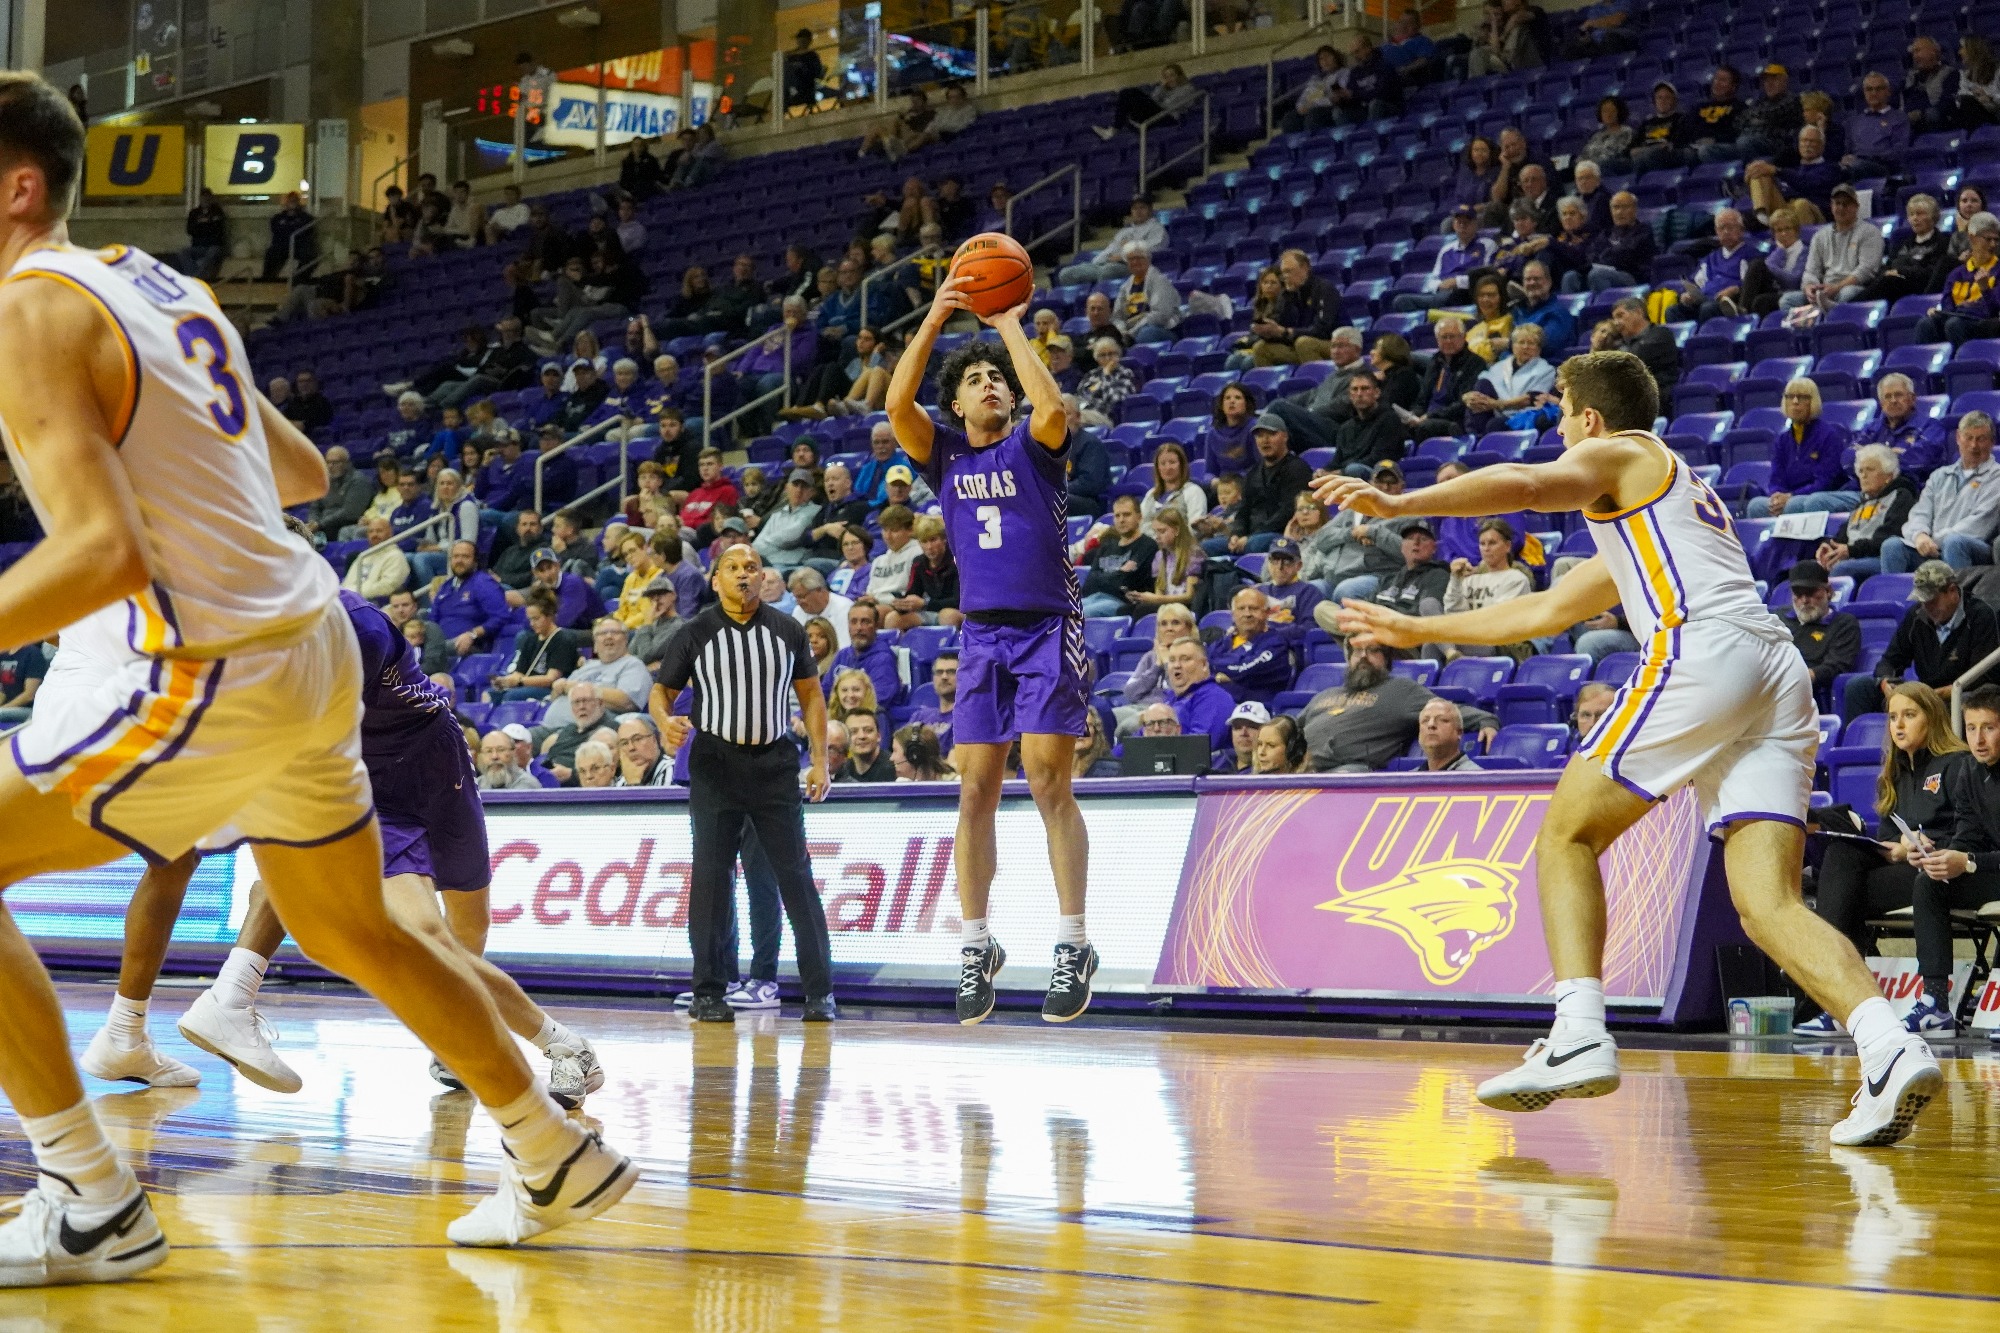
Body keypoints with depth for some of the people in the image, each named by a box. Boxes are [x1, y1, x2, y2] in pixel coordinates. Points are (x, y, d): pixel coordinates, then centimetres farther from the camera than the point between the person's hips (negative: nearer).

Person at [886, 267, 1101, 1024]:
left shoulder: (1032, 445, 3)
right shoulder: (943, 452, 11)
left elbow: (1053, 406, -20)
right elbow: (896, 403, -7)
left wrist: (1010, 326, -11)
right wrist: (934, 321, -10)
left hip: (1048, 628, -3)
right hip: (982, 633, 3)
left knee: (1048, 782, -10)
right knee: (976, 790, 1)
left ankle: (1073, 946, -7)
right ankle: (976, 947, 9)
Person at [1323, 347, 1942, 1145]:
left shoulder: (1615, 456, 16)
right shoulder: (1675, 496, 40)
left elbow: (1523, 484, -9)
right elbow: (1548, 611, 45)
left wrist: (1397, 503, -14)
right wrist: (1419, 631, 49)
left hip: (1703, 651, -8)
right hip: (1782, 675, 8)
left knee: (1566, 836, 3)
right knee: (1768, 904, -2)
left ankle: (1580, 1036, -12)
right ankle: (1890, 1048, -23)